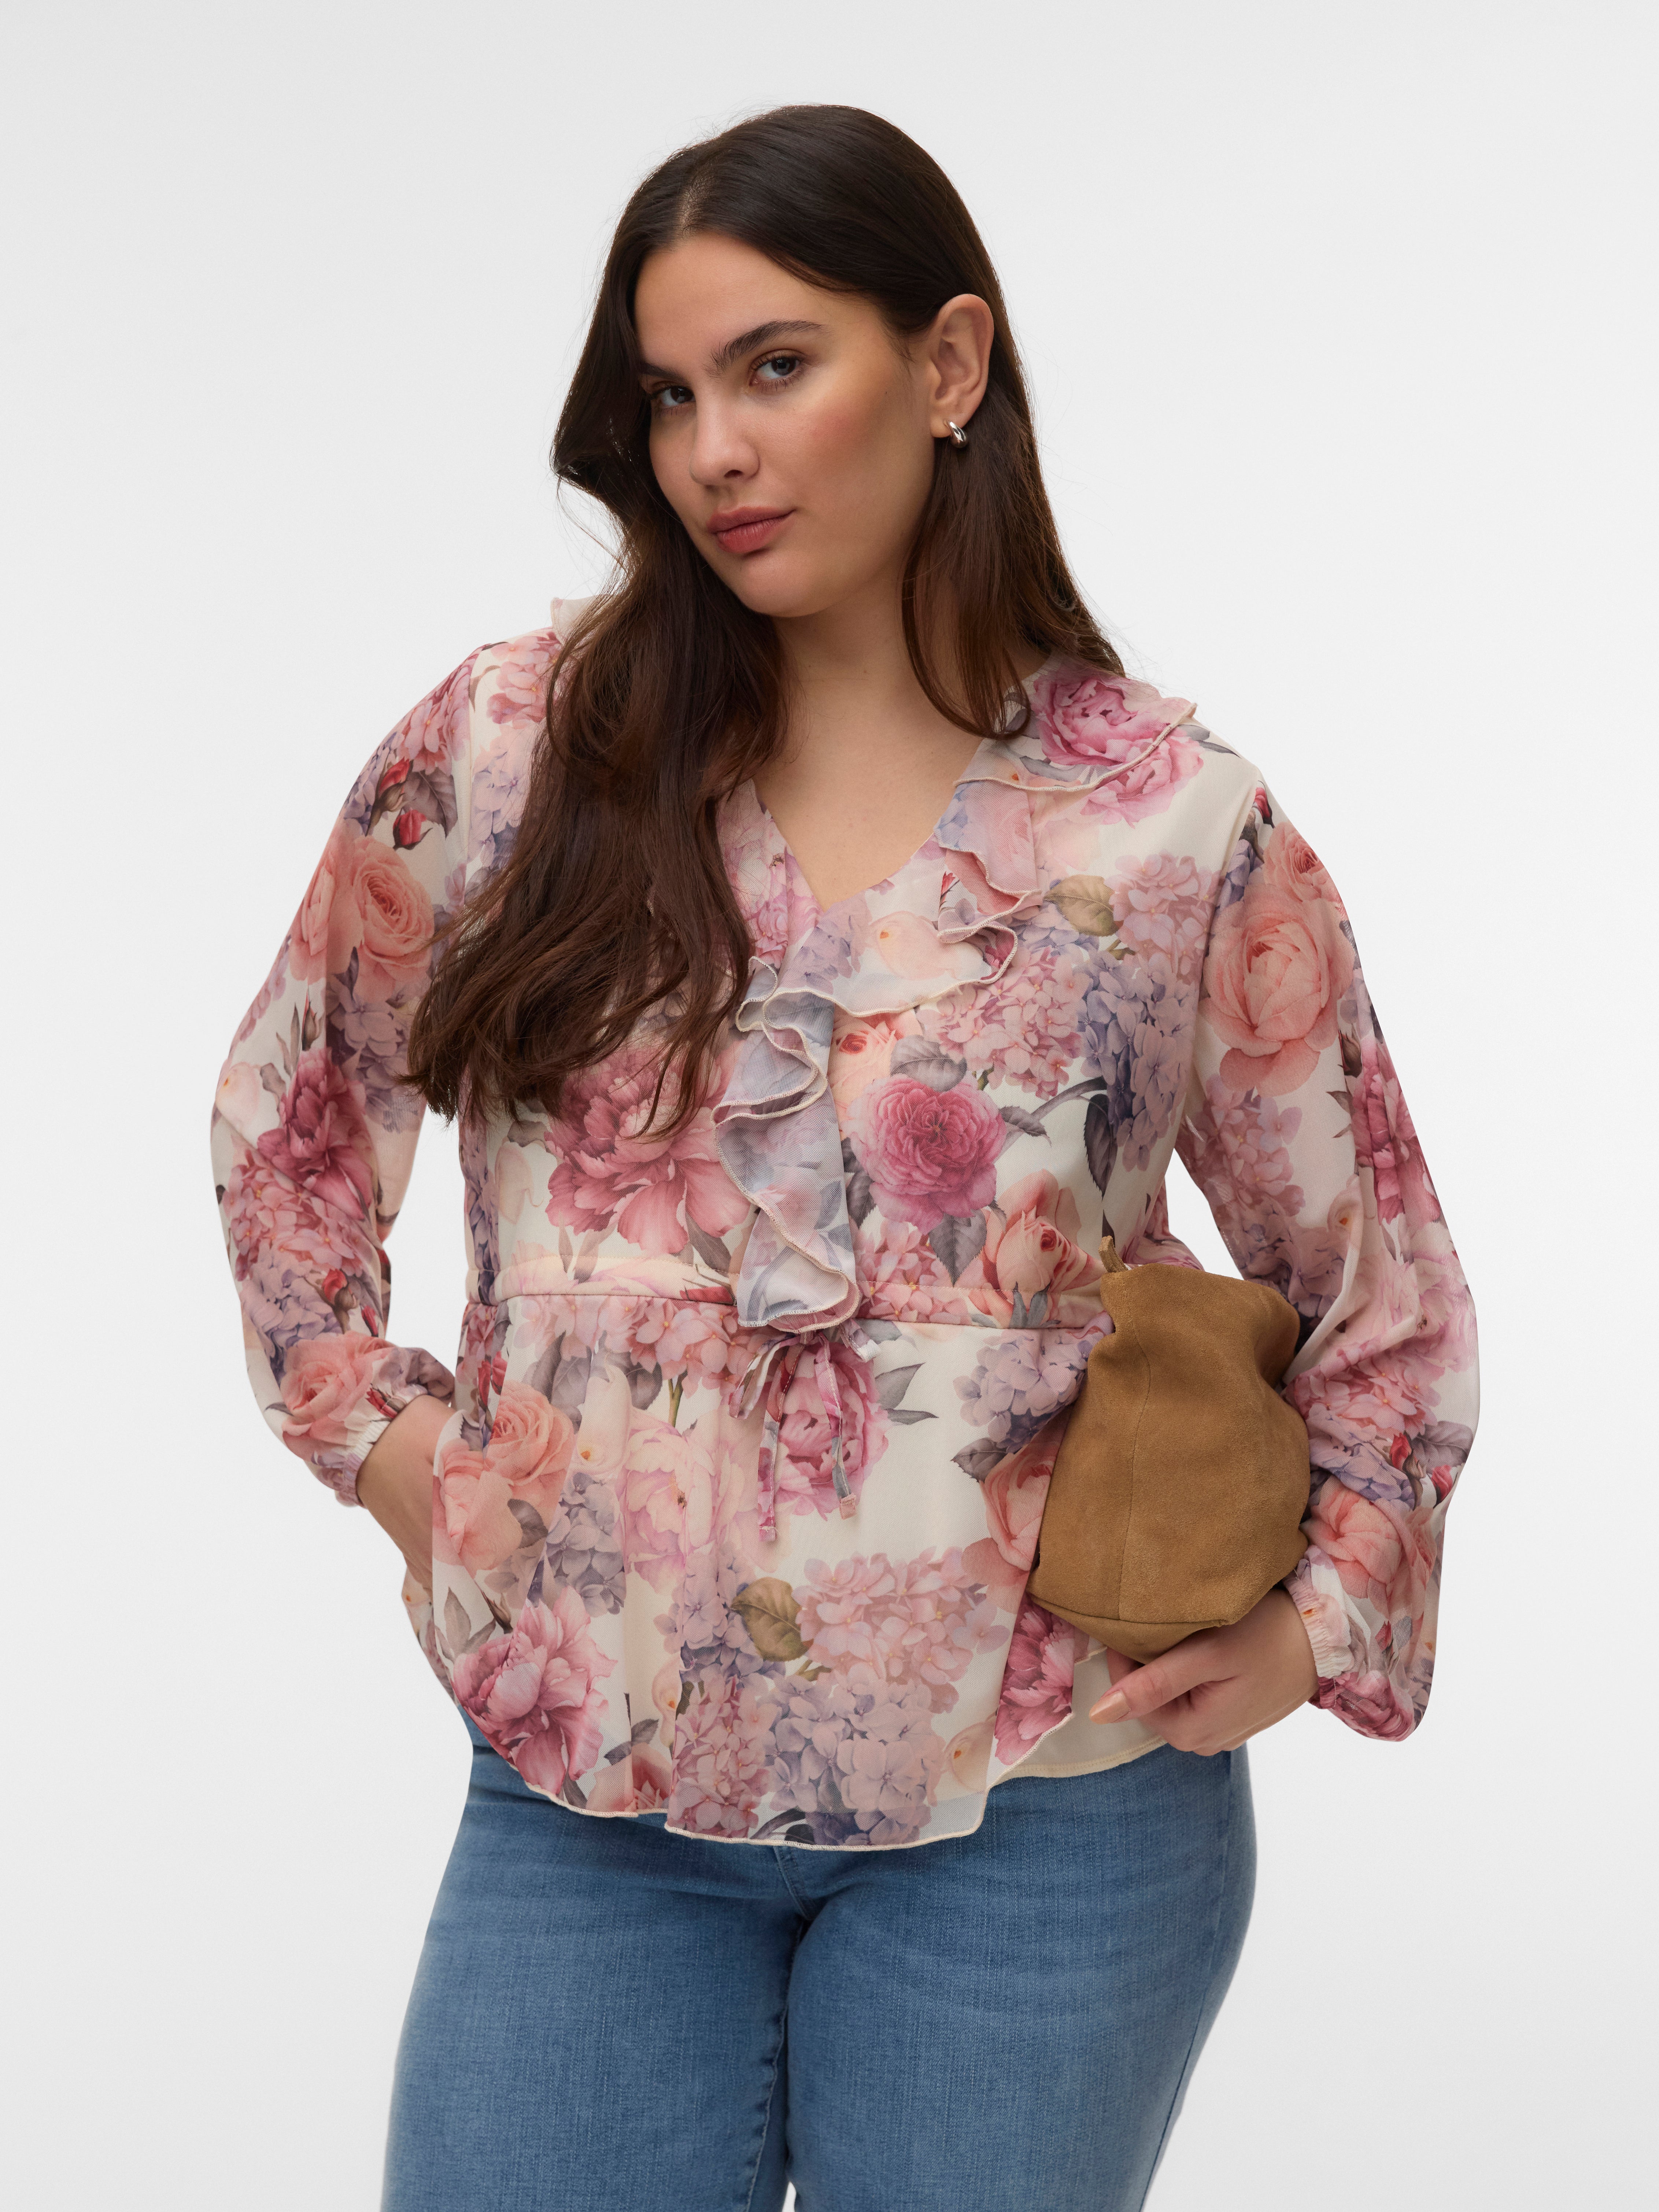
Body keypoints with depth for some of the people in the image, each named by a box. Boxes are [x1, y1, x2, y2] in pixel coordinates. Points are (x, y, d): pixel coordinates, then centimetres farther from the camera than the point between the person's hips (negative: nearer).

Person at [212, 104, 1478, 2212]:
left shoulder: (1184, 830, -4)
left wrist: (1316, 1623, 0)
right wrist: (372, 1423, 6)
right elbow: (290, 1107, 14)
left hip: (1035, 1803, -1)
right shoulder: (506, 747, -1)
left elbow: (1380, 1286, 8)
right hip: (586, 1788, 2)